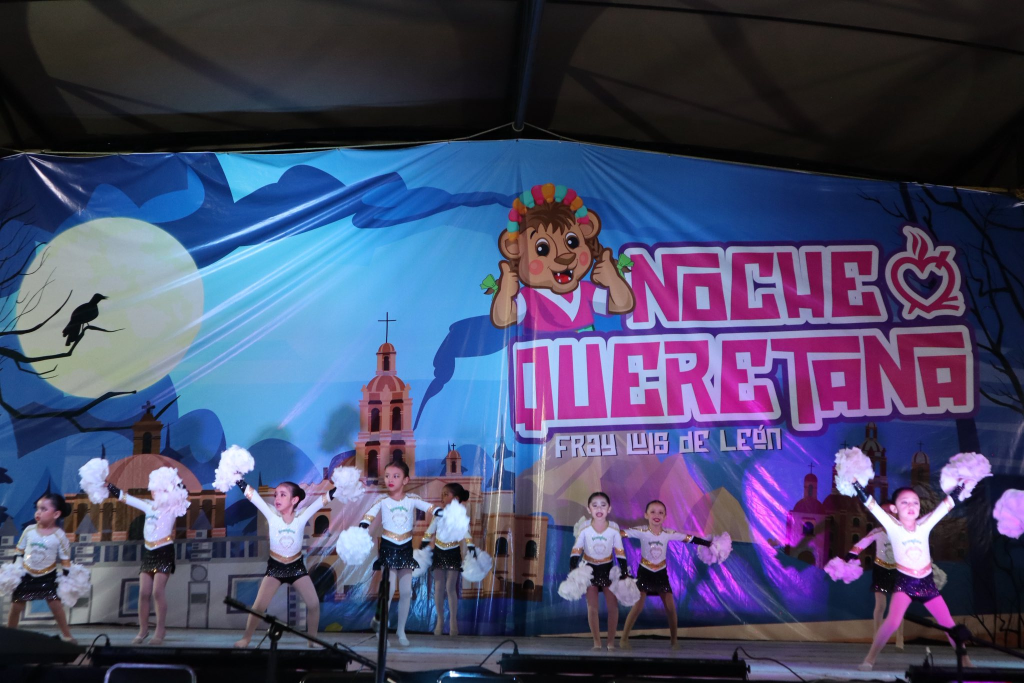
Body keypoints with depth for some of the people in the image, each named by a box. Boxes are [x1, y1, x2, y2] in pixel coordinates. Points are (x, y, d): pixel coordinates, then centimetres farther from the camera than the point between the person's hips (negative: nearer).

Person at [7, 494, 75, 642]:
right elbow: (19, 552, 2)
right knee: (15, 606, 9)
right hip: (26, 575, 3)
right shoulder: (29, 530, -9)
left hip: (48, 577, -3)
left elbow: (65, 561, -9)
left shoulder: (60, 535, -16)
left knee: (55, 605, -4)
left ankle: (67, 636, 8)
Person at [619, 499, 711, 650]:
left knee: (670, 607, 3)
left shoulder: (669, 534, -11)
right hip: (645, 572, -3)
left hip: (661, 573, 3)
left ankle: (674, 640, 22)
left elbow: (690, 539, -8)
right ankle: (624, 638, 4)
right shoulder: (641, 532, -19)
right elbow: (619, 534, -24)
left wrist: (711, 544, -9)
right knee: (637, 606, -9)